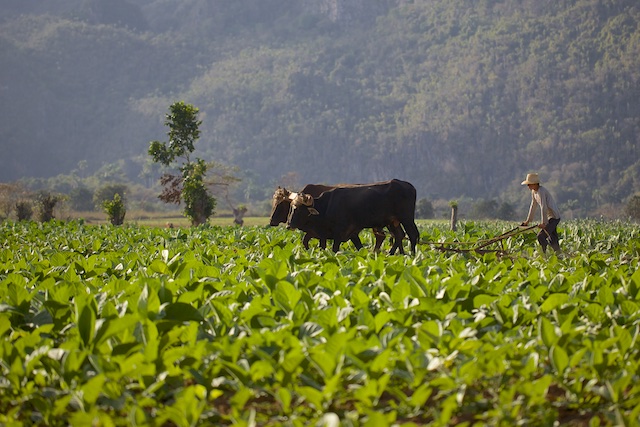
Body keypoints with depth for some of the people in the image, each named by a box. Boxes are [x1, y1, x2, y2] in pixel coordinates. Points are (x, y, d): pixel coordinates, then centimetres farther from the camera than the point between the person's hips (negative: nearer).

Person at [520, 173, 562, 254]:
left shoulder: (541, 191, -20)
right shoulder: (534, 192, 9)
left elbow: (543, 207, -24)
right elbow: (533, 206, 18)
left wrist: (543, 222, -27)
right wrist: (528, 220, 20)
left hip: (554, 217, -10)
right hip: (550, 217, 10)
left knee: (541, 236, -16)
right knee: (553, 239, 13)